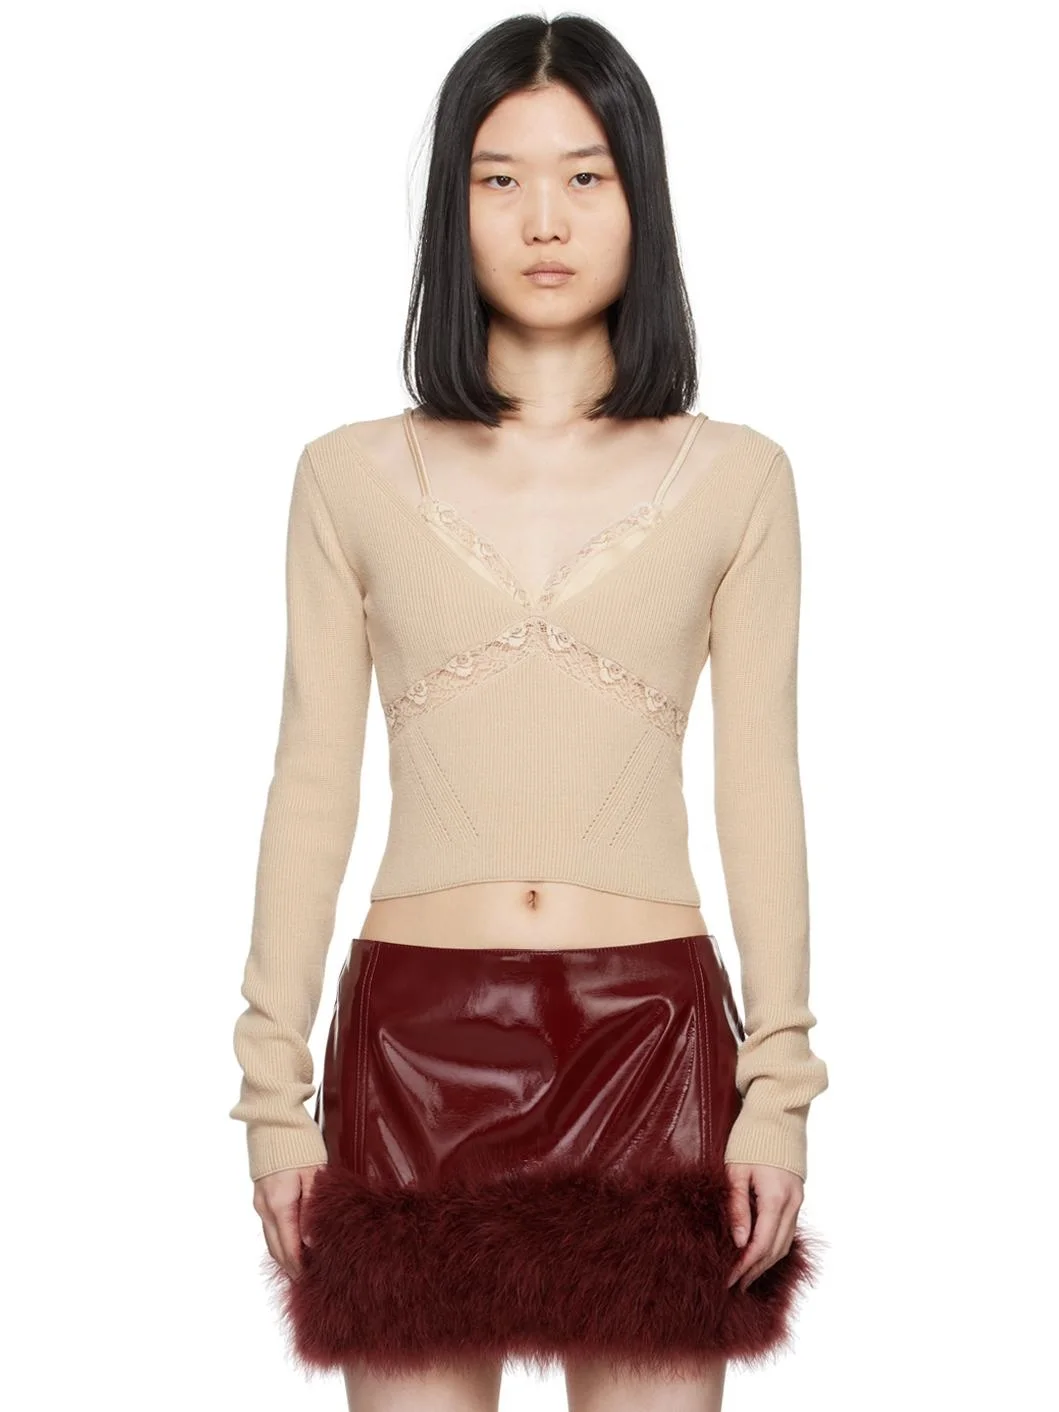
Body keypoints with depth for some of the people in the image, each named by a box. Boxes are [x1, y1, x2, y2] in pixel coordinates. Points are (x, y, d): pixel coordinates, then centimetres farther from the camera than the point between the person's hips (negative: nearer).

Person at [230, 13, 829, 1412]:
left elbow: (760, 791, 4)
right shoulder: (353, 479, 5)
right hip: (416, 1034, 0)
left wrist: (779, 1085, 0)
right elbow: (312, 787, 5)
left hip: (651, 1032, 0)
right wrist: (273, 1086, 2)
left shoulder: (735, 479, 5)